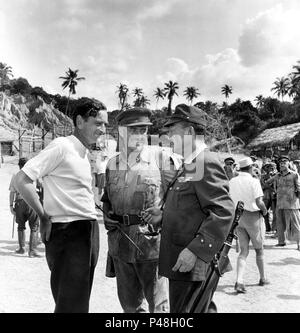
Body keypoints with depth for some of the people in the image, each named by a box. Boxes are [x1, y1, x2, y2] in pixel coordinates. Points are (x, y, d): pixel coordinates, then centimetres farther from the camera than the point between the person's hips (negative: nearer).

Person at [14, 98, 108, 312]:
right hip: (67, 231, -8)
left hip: (89, 230, 8)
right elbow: (22, 180, -16)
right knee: (70, 303, -2)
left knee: (81, 299, 17)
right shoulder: (62, 146, -11)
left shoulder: (85, 153, 14)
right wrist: (44, 217, -11)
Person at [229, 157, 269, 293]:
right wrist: (264, 210, -3)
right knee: (259, 249, 16)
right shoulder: (253, 181, -13)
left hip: (238, 218, 4)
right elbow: (259, 202, -21)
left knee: (243, 251, 7)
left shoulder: (232, 182, 3)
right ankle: (262, 278, 31)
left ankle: (239, 281, -10)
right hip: (253, 216, -4)